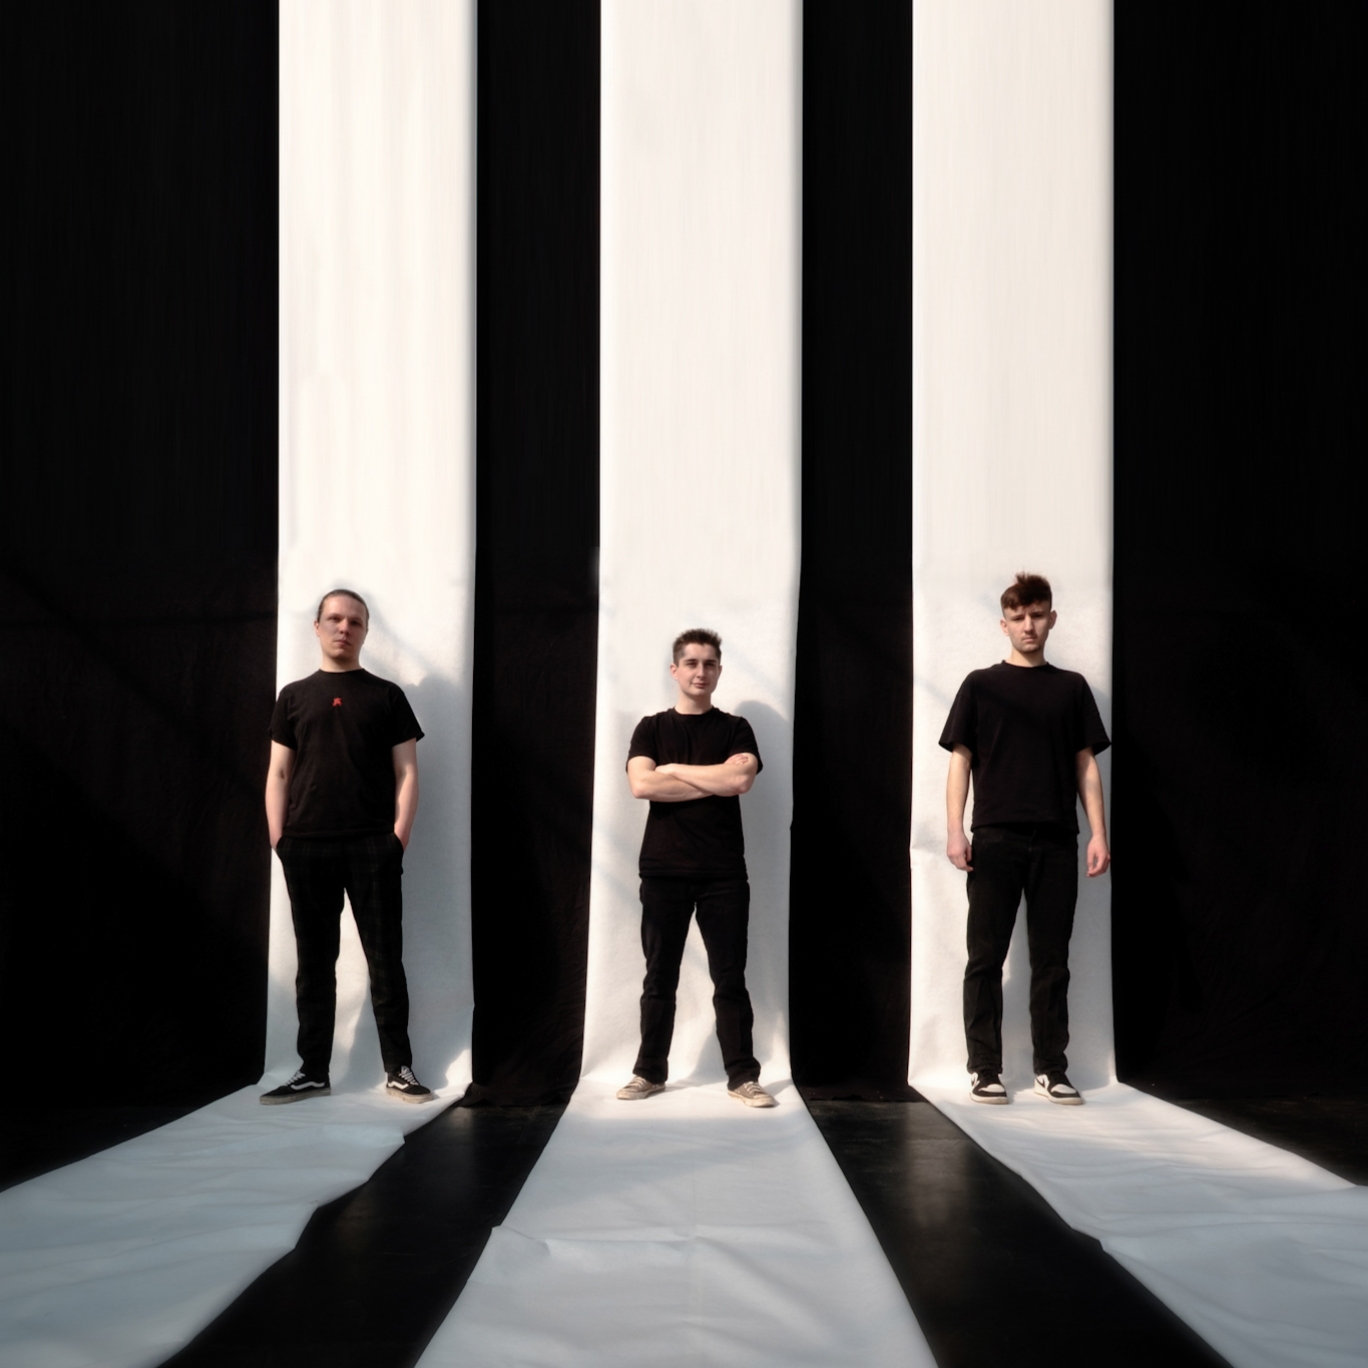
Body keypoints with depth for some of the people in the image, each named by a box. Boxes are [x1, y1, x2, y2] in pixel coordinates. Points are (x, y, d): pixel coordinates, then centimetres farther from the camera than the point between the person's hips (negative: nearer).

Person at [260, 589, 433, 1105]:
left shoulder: (386, 696, 8)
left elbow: (406, 772, 4)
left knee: (385, 958, 0)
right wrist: (278, 837, 0)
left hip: (372, 845, -2)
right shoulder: (294, 697, 12)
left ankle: (399, 1070, 7)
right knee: (315, 960, 8)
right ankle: (313, 1072, 15)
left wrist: (399, 834, -6)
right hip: (306, 847, 2)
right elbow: (278, 774, 10)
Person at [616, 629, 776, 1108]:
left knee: (730, 978, 2)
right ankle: (650, 1072, 16)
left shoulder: (734, 729, 7)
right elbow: (641, 784, -10)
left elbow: (740, 779, -12)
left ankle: (742, 1076, 7)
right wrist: (714, 782, -9)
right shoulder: (651, 729, 8)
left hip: (724, 873, -1)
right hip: (663, 870, 1)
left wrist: (674, 769, -6)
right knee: (659, 977, 7)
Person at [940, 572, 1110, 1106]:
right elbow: (960, 759, 4)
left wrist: (1098, 833, 2)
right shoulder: (981, 685, 7)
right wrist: (955, 830, -7)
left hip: (1056, 841, 2)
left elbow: (1086, 765, 11)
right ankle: (984, 1069, 5)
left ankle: (1050, 1069, 12)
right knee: (986, 957, 0)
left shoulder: (1072, 687, 12)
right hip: (995, 839, -1)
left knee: (1052, 959, 5)